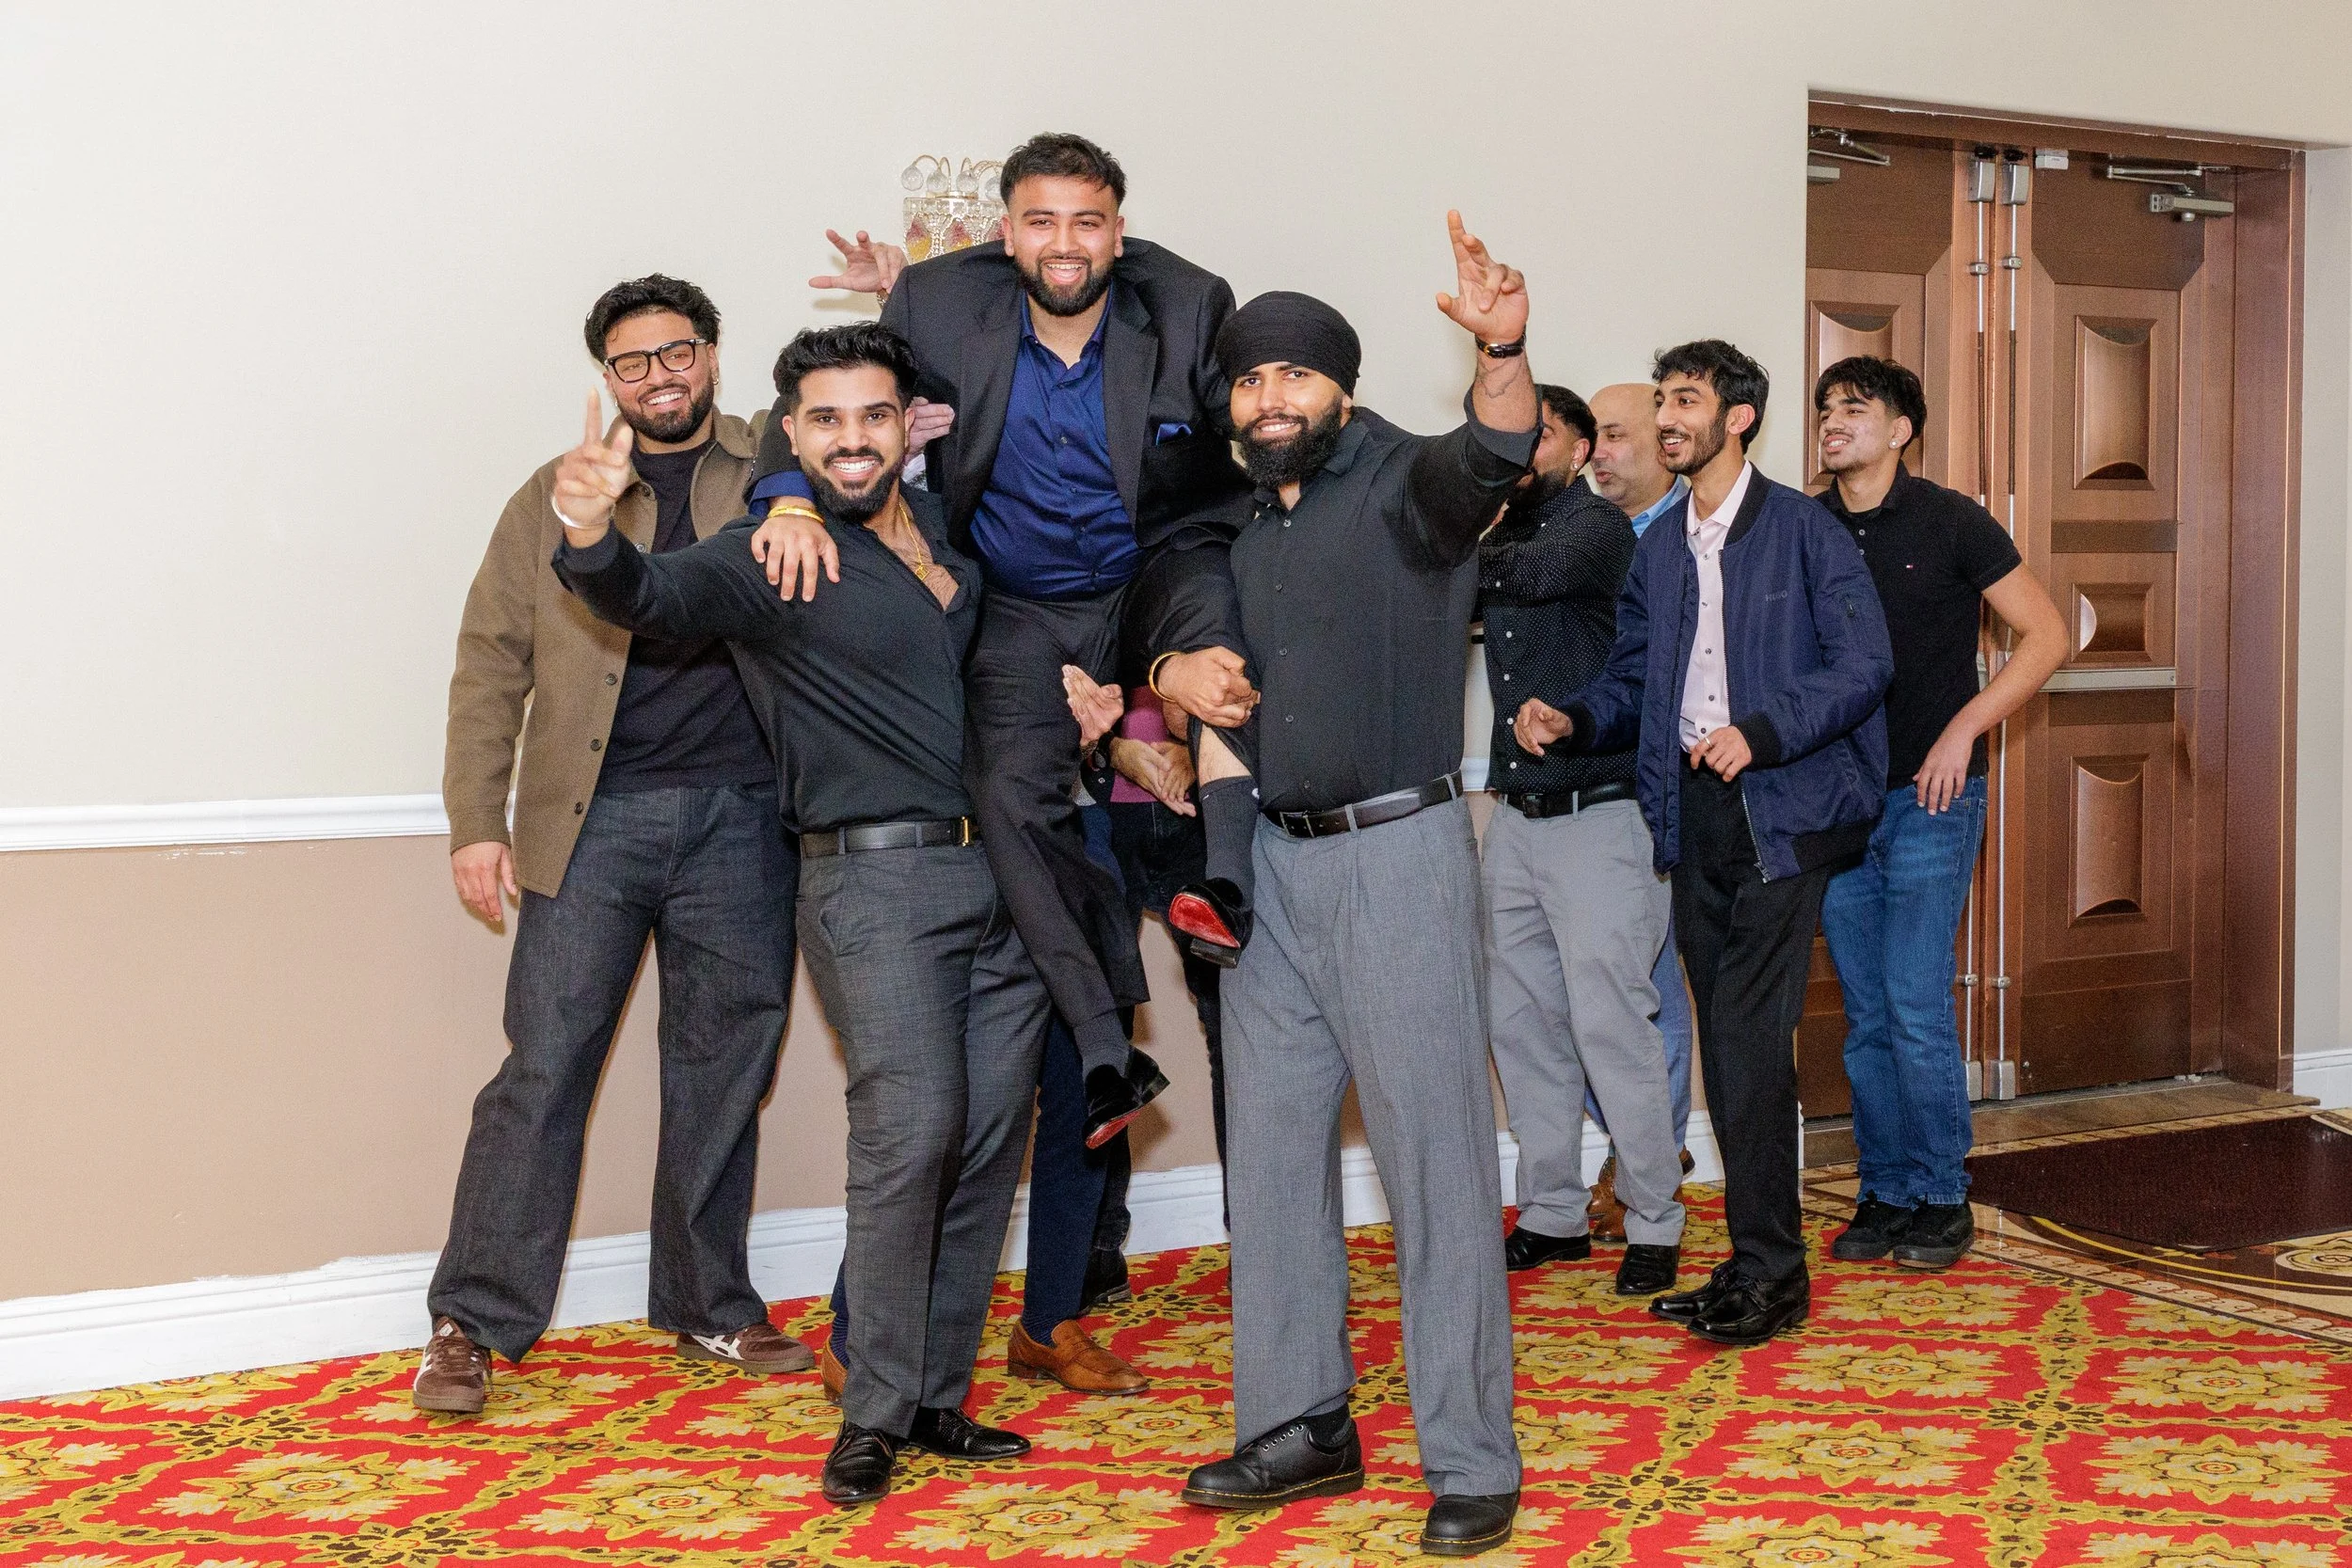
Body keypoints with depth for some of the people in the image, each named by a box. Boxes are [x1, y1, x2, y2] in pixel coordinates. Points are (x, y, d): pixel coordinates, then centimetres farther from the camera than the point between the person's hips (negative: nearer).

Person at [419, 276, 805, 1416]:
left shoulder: (779, 469, 10)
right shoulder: (556, 495, 10)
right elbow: (491, 662, 8)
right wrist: (478, 821, -1)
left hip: (740, 818, 1)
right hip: (593, 817, -1)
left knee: (723, 1071, 9)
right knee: (543, 1065, -3)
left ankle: (708, 1306, 22)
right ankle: (474, 1323, 6)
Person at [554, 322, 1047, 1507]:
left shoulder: (950, 523, 12)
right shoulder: (773, 555, -6)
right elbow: (657, 594, -25)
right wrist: (592, 541, -47)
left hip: (998, 875, 6)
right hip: (875, 878, -6)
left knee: (991, 1136, 7)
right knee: (911, 1129, -17)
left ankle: (936, 1393, 19)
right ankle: (875, 1413, -4)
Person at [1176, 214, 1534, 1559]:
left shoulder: (1403, 485, -6)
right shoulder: (1240, 527, 15)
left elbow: (1491, 458, -29)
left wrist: (1504, 352, -48)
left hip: (1398, 853, -7)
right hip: (1273, 859, 7)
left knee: (1434, 1151, -4)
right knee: (1271, 1146, 11)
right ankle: (1301, 1423, 23)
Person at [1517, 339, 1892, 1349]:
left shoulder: (1804, 530, -3)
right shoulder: (1657, 549, 16)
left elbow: (1863, 664, -9)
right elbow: (1633, 677, 19)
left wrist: (1760, 733, -20)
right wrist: (1572, 719, 0)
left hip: (1779, 811, -6)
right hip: (1693, 815, 6)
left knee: (1750, 1039, -12)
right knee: (1726, 1045, 8)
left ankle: (1769, 1273, -4)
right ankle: (1757, 1260, 15)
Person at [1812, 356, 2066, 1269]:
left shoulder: (1946, 522, -4)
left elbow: (2047, 635, -2)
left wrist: (1963, 727, -11)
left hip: (1927, 798, -4)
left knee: (1916, 1009, -7)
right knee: (1866, 1015, 8)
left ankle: (1942, 1200, 7)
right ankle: (1885, 1194, 18)